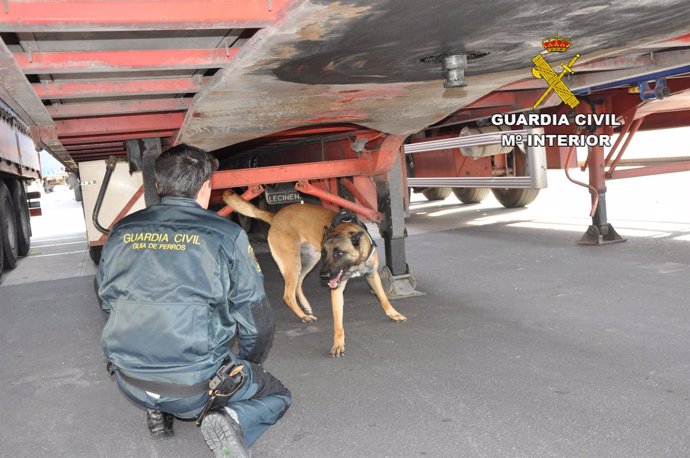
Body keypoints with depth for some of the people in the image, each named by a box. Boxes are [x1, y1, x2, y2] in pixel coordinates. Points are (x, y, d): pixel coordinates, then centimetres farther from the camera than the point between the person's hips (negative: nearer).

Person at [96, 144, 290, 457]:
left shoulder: (122, 231, 3)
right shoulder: (226, 235, -9)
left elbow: (106, 302, 15)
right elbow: (255, 317, -3)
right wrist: (250, 365, 18)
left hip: (128, 382, 5)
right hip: (197, 387, -5)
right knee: (277, 395, 20)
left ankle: (157, 410, 18)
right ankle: (233, 420, -9)